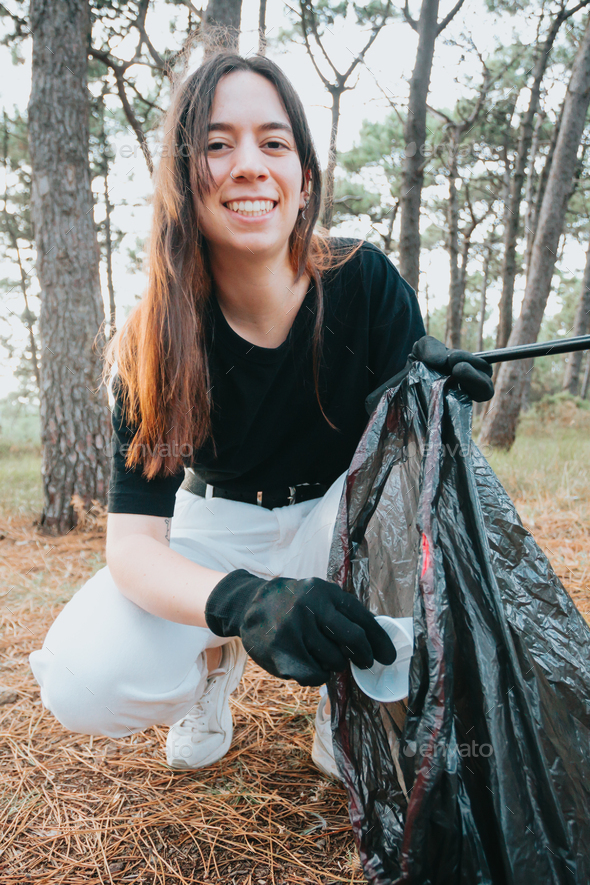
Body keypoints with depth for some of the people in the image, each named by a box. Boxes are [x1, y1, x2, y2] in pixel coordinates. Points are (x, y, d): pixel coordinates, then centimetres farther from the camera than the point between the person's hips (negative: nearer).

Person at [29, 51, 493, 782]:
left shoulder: (365, 282, -19)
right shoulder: (154, 340, -20)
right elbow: (133, 543, -25)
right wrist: (241, 601, -46)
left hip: (341, 518, 1)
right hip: (219, 524, 0)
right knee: (81, 683, -23)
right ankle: (215, 665, 12)